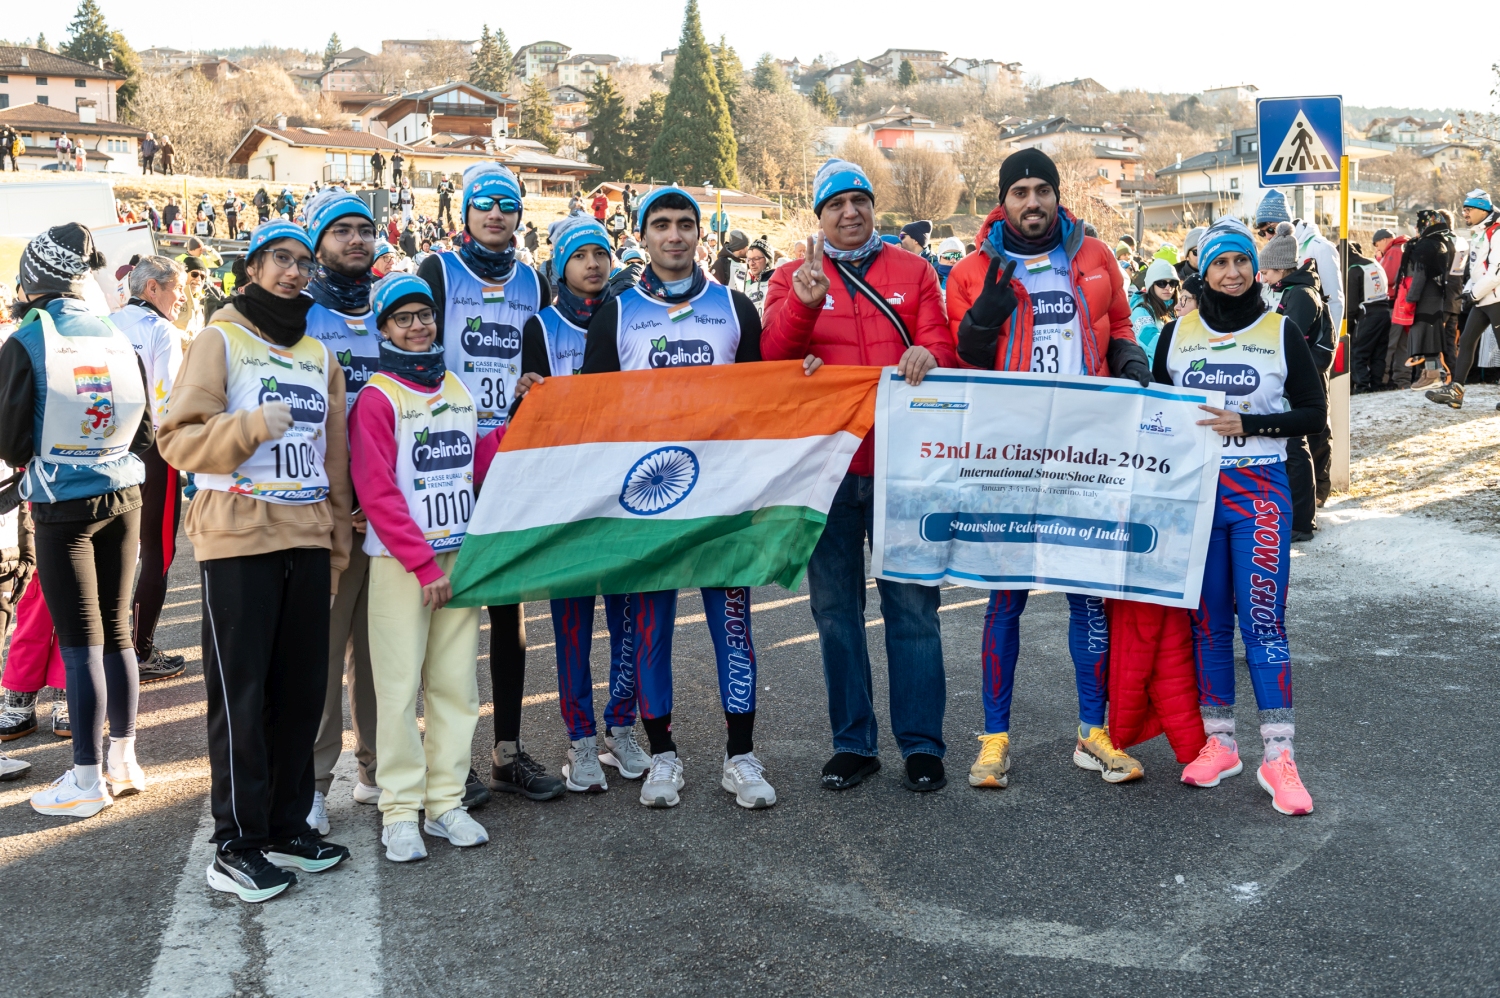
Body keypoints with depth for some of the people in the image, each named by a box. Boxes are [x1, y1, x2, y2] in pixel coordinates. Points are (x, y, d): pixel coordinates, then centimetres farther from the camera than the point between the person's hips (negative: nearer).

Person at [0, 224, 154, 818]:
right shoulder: (118, 339, 1)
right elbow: (145, 432, 5)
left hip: (63, 506, -4)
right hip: (124, 497, 4)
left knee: (80, 642, 0)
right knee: (117, 633, 13)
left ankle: (87, 781, 6)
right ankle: (123, 762, 22)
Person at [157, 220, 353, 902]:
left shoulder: (320, 357, 18)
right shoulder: (222, 341, 2)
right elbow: (178, 438, -7)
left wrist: (336, 550, 16)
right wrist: (251, 426, -22)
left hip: (308, 539, 6)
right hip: (238, 538, -5)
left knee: (302, 688, 8)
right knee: (240, 692, -3)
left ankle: (287, 826, 20)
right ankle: (235, 847, 4)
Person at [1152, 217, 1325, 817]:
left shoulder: (1281, 332, 2)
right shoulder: (1176, 333, 8)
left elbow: (1314, 414, 0)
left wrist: (1247, 423, -12)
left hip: (1259, 490, -2)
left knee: (1262, 620, -8)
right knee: (1206, 619, 7)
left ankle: (1278, 755, -3)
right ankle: (1218, 742, 17)